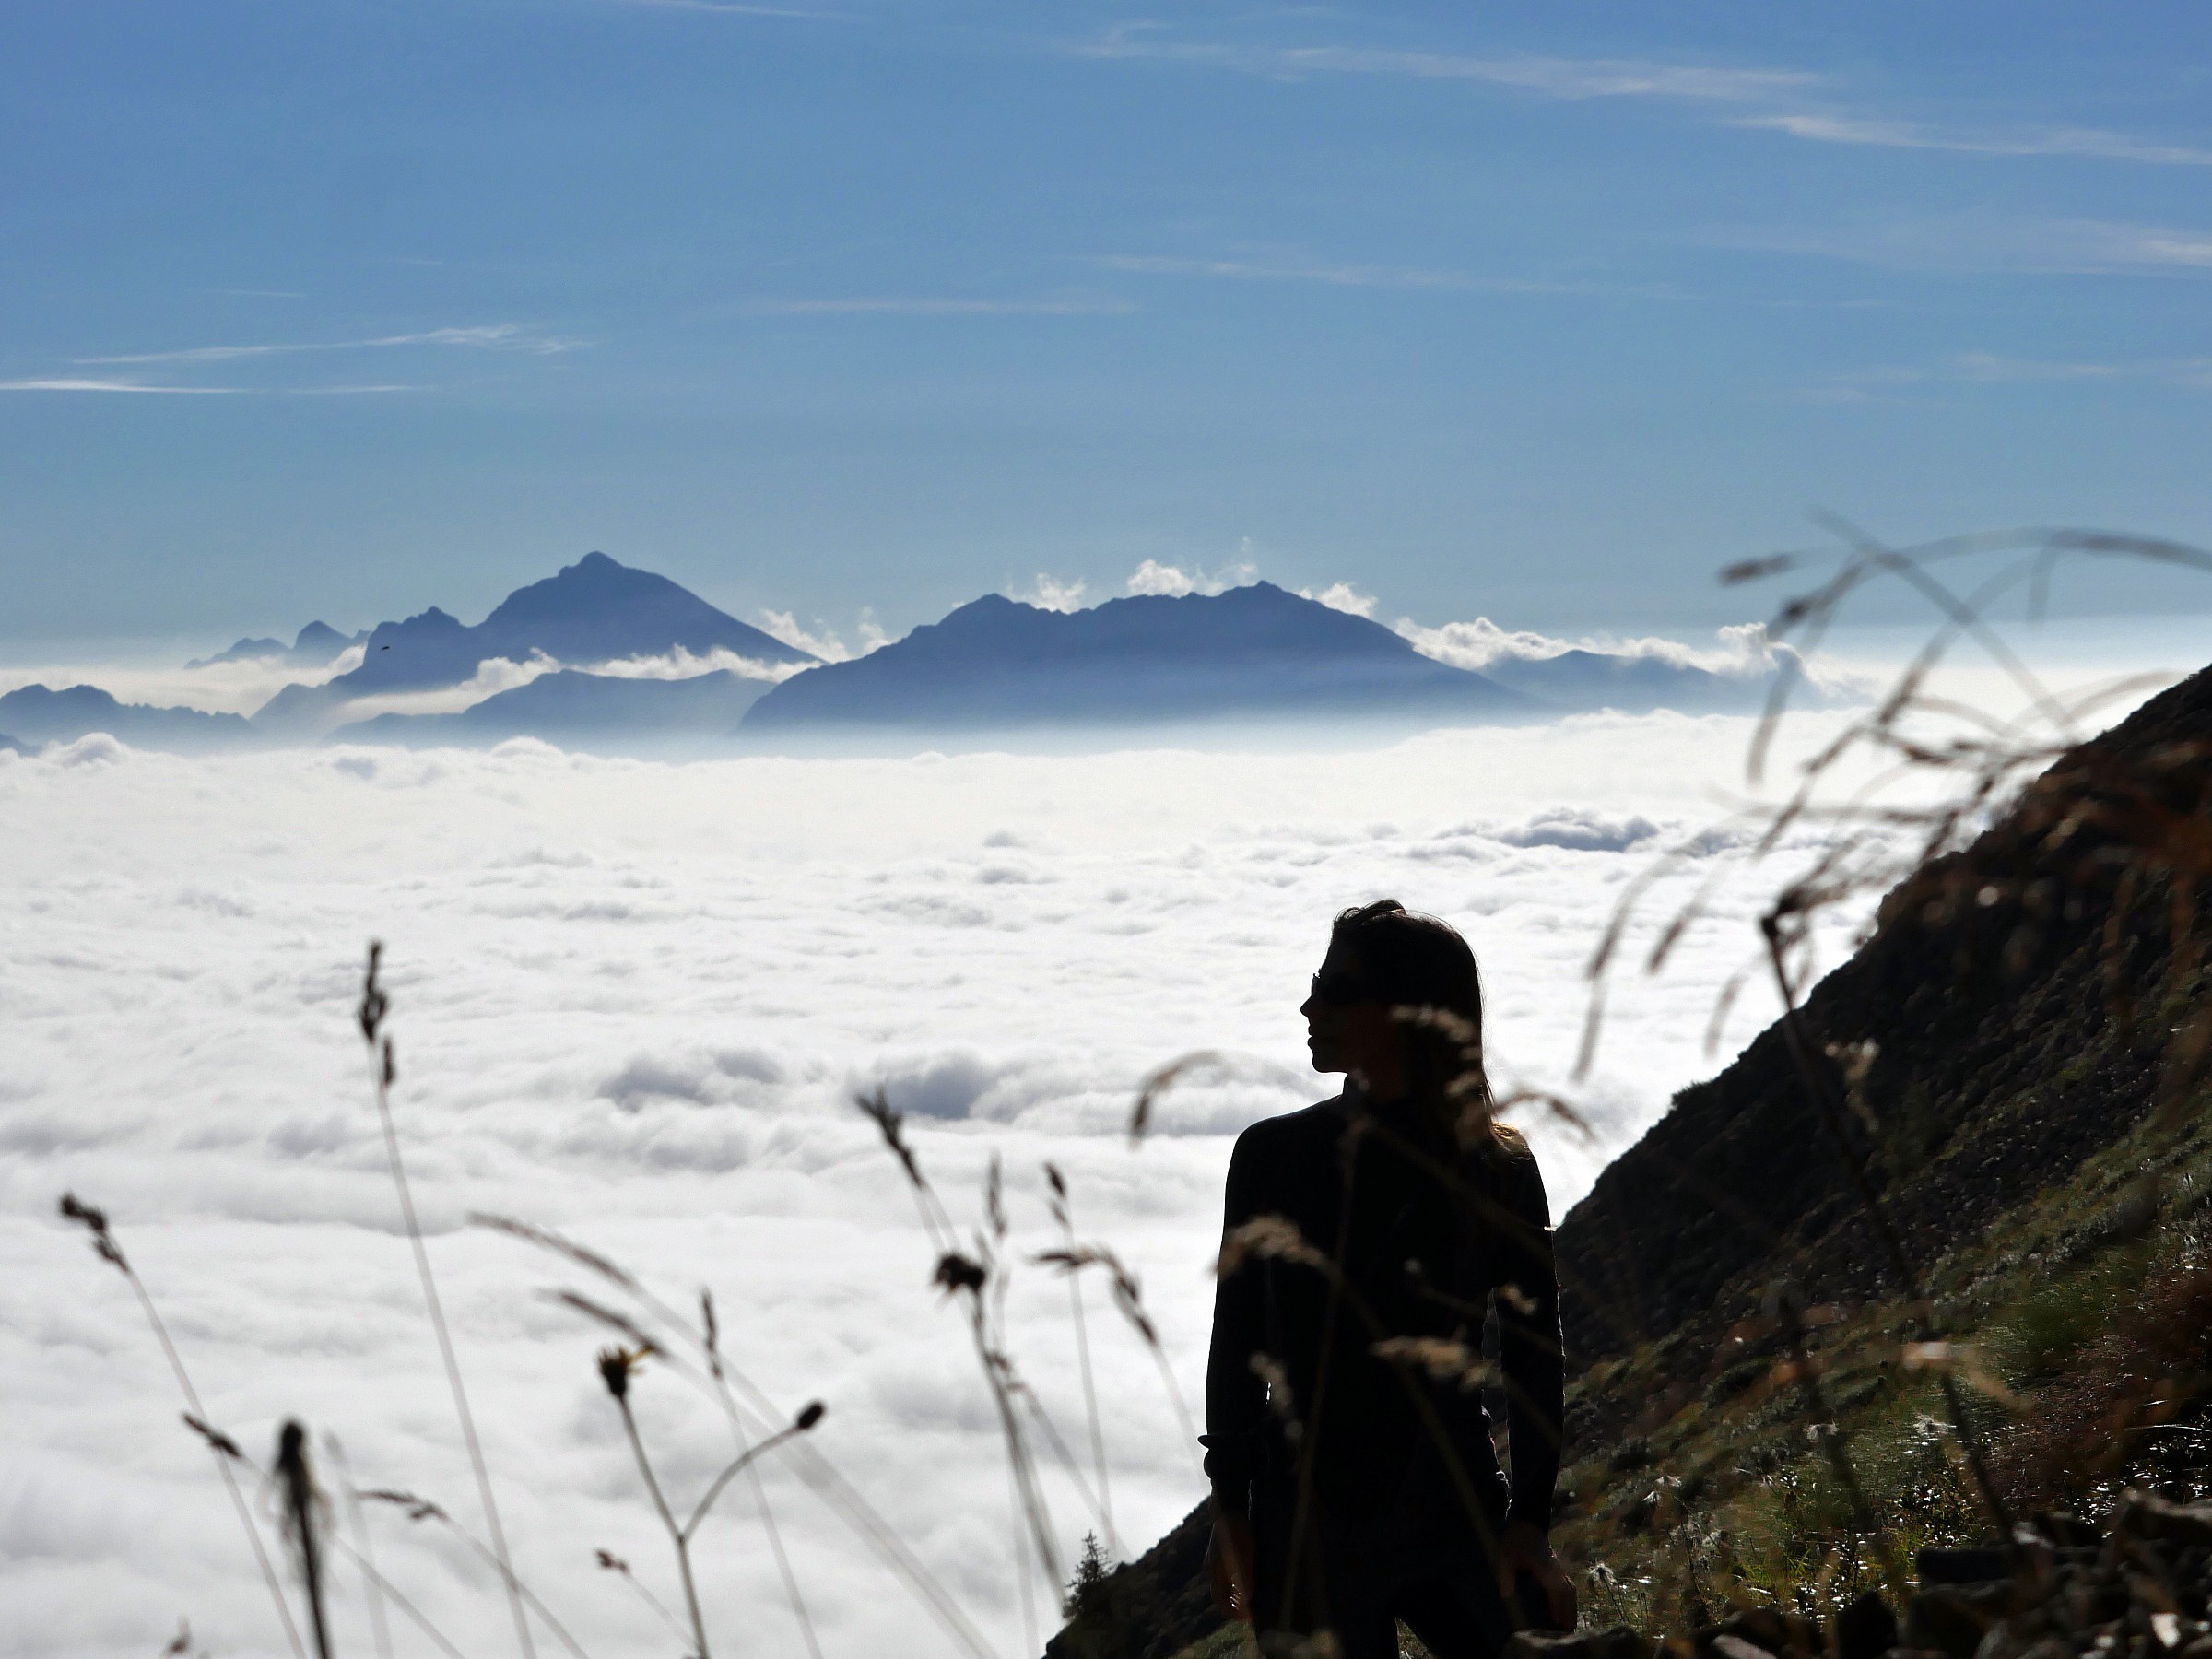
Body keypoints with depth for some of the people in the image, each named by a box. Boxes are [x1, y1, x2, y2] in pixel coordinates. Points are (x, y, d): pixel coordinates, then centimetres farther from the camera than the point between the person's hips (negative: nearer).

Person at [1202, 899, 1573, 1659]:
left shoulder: (1498, 1169, -1)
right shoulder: (1273, 1155, 1)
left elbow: (1534, 1350, 2)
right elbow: (1237, 1341, 5)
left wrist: (1530, 1519, -1)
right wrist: (1231, 1512, 4)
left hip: (1461, 1511, 0)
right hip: (1307, 1521, 0)